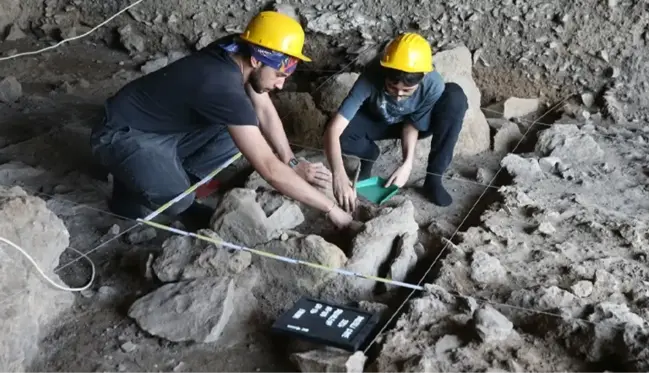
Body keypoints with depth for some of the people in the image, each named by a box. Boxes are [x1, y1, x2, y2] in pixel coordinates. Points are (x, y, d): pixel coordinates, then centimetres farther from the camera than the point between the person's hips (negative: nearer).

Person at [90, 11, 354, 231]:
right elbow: (269, 168, -35)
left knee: (240, 134, -4)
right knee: (177, 200, -34)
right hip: (122, 135, -9)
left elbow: (265, 110, 5)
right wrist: (330, 209, -29)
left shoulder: (237, 52, -10)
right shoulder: (223, 86, -35)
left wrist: (293, 163, -5)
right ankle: (132, 193, 2)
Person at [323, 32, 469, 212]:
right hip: (376, 121, -1)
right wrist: (339, 175, -55)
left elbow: (413, 124, -19)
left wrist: (407, 163, -35)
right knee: (338, 132, -32)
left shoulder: (433, 85, -35)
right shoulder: (371, 77, -38)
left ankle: (433, 178, -19)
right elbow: (333, 130, -43)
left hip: (419, 121, 1)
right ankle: (370, 153, 4)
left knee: (455, 96, -30)